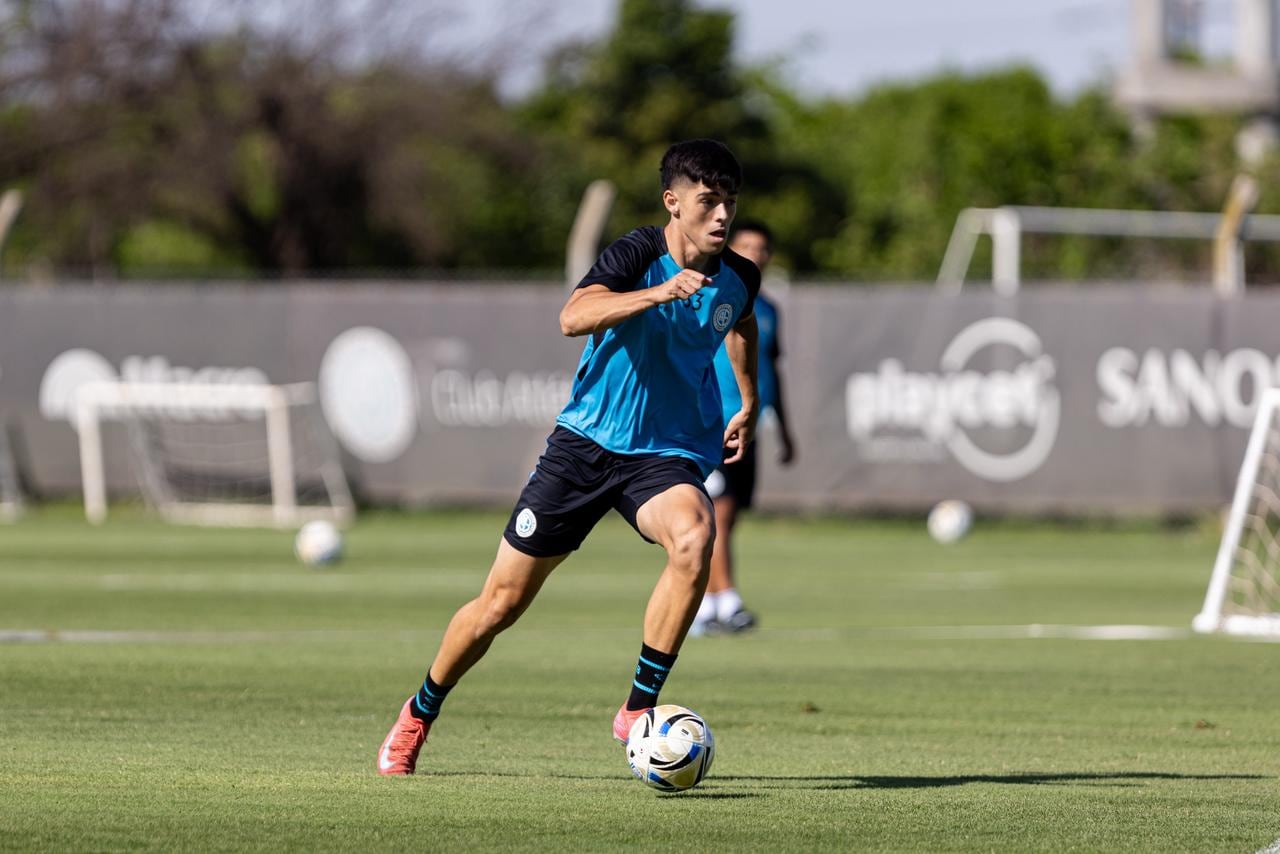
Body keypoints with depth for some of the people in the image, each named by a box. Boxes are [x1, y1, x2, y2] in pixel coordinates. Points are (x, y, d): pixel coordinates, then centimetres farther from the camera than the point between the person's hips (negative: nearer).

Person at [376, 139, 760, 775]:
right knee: (500, 604, 3)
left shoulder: (738, 279, 0)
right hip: (586, 441, -3)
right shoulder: (637, 254, -17)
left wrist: (749, 402, 27)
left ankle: (639, 709, -23)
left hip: (667, 453, 3)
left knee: (694, 538, -33)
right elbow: (573, 317, -38)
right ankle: (418, 716, 30)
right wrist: (659, 293, -50)